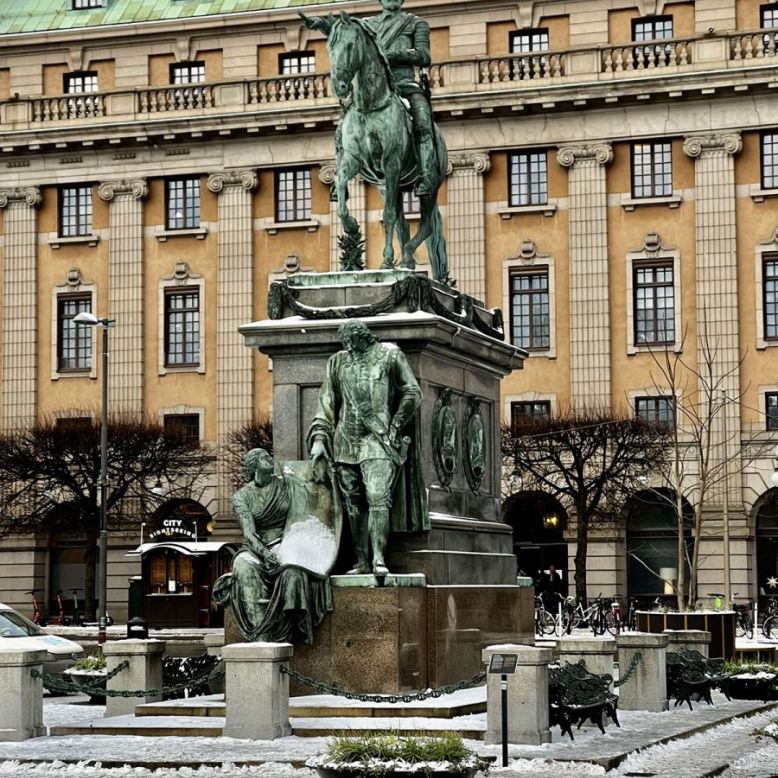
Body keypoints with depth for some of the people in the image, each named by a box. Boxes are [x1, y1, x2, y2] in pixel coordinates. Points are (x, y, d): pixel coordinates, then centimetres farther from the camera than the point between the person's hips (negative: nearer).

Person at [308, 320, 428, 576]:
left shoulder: (389, 355, 4)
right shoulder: (337, 363, 15)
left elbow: (412, 393, 3)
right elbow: (327, 403, 16)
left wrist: (395, 427, -4)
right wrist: (319, 437, 5)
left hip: (378, 441, -4)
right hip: (346, 442, 4)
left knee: (378, 499, -16)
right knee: (353, 504, 1)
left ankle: (378, 559, -21)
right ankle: (362, 562, 4)